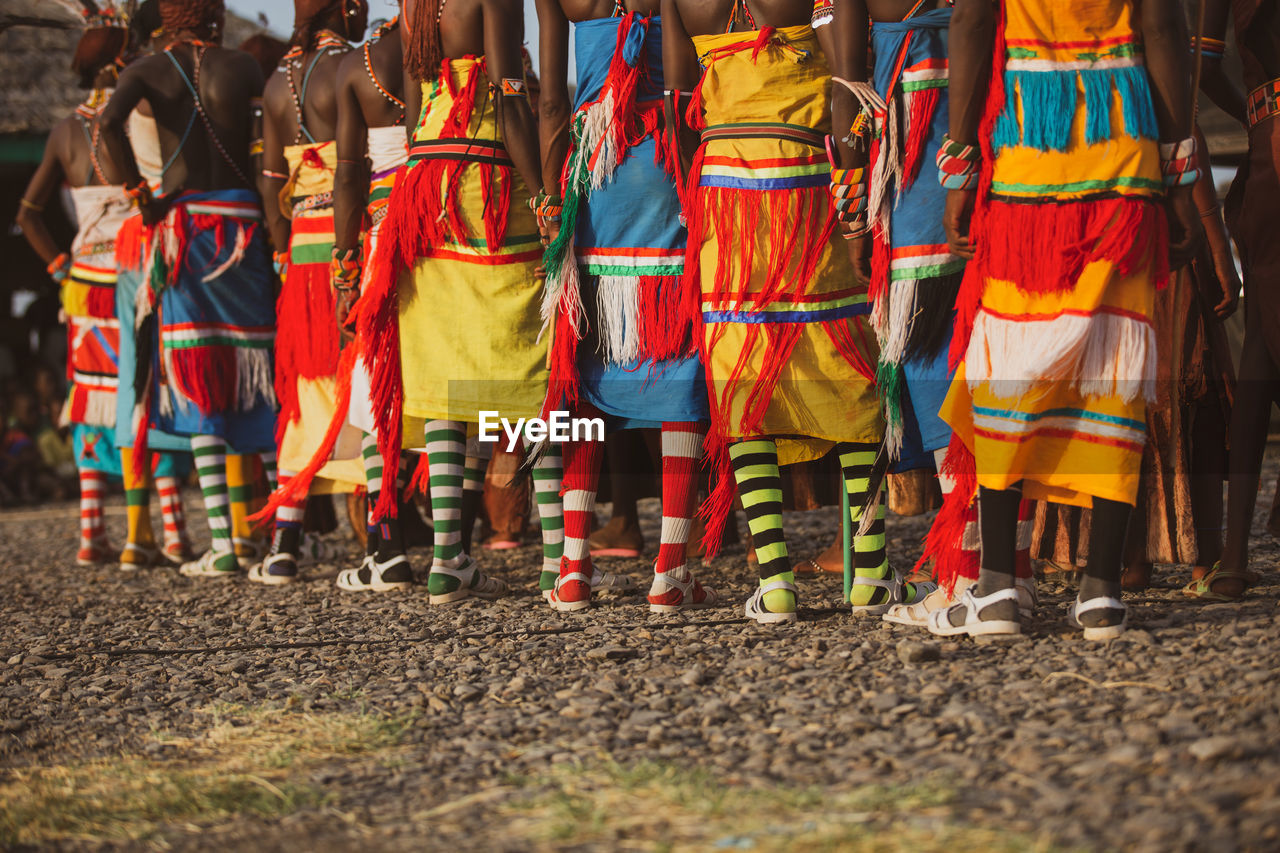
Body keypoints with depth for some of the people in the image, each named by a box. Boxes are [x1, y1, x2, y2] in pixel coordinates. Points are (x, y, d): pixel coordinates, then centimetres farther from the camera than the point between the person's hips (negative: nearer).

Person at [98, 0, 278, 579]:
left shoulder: (150, 69, 2)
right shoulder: (244, 68, 6)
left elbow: (110, 122, -17)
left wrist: (140, 194, -9)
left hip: (180, 222, -1)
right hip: (240, 221, 1)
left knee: (197, 385, -2)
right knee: (251, 373, 8)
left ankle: (222, 544, -8)